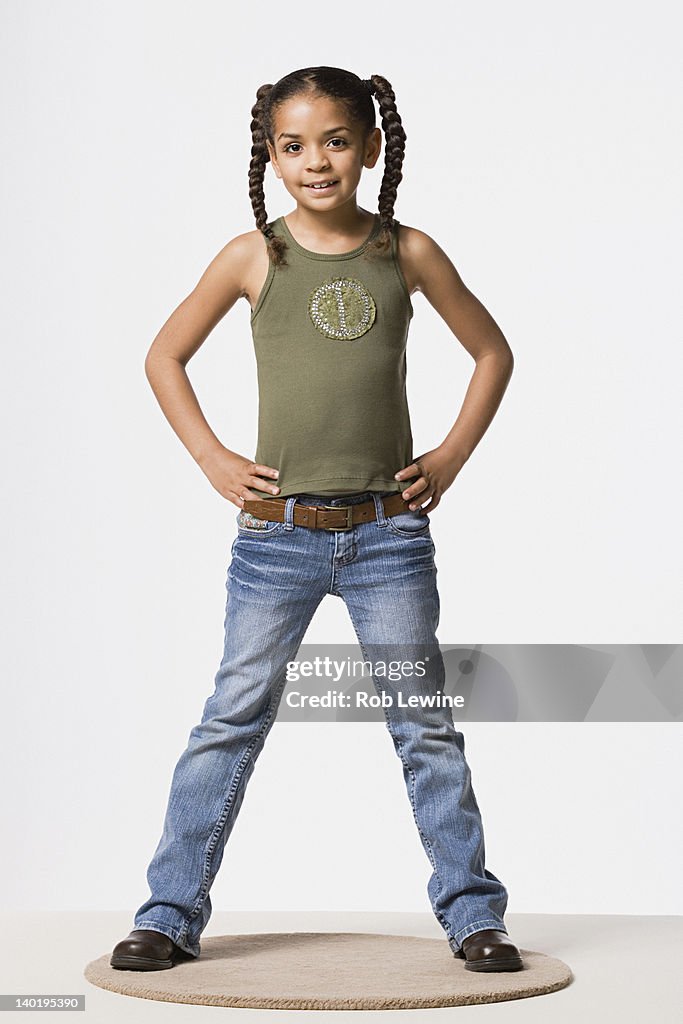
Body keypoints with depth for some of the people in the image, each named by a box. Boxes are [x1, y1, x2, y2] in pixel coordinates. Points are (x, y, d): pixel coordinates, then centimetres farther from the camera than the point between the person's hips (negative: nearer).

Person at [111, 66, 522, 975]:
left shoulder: (407, 252, 3)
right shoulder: (254, 256, 0)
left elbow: (492, 352, 14)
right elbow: (165, 357, 11)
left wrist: (452, 456, 5)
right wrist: (212, 458, 1)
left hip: (390, 533, 1)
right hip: (278, 533, 0)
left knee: (424, 724, 7)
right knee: (233, 721, 3)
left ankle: (472, 914, 17)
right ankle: (171, 914, 12)